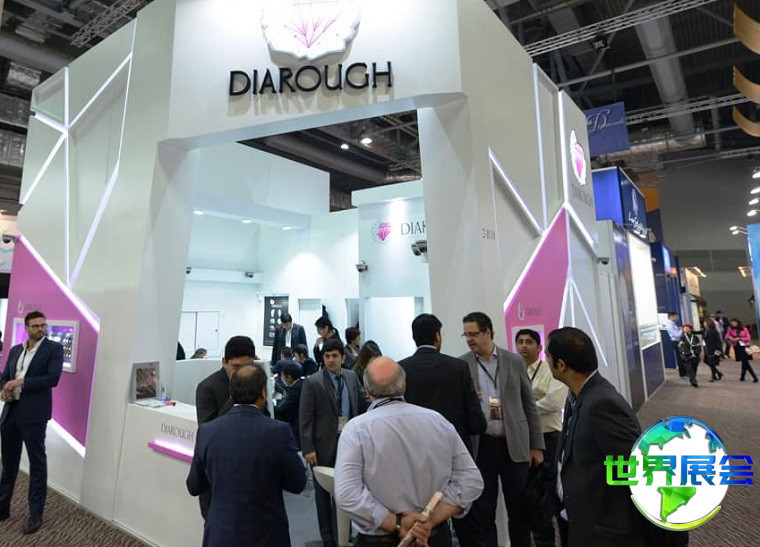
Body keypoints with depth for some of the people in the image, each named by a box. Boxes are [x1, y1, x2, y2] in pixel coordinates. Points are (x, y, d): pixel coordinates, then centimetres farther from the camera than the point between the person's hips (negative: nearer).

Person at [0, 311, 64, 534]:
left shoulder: (54, 348, -5)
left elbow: (53, 378, -14)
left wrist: (21, 382, -16)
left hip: (33, 414, -5)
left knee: (37, 463, 4)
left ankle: (35, 514, 15)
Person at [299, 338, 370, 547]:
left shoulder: (352, 377, 3)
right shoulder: (312, 382, -10)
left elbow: (364, 402, 13)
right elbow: (305, 418, -10)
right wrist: (308, 448, -14)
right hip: (324, 445, -3)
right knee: (323, 491, 12)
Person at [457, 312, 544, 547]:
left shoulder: (514, 361, 1)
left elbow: (529, 405, 5)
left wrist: (537, 445, 4)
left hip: (515, 446, 1)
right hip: (480, 446, -1)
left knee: (520, 509, 13)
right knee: (481, 511, 8)